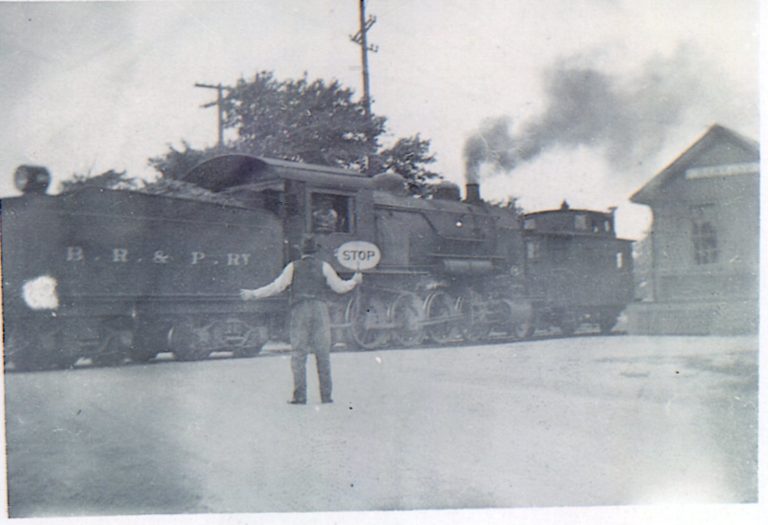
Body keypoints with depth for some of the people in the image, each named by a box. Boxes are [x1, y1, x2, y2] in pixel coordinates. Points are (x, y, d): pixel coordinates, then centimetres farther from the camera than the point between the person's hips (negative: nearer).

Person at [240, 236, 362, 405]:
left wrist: (253, 294, 8)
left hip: (299, 311, -1)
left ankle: (300, 396, -4)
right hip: (320, 310, 1)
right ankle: (326, 395, 4)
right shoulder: (324, 266, 8)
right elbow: (339, 286, 9)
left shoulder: (293, 267, 7)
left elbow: (276, 286, 1)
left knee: (298, 354, 1)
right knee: (323, 355, 5)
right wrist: (354, 281, 28)